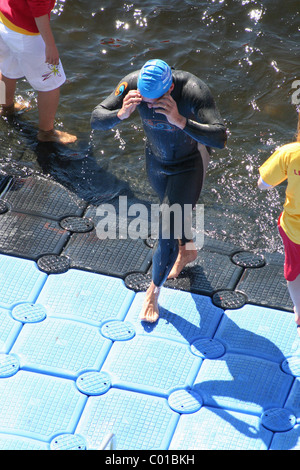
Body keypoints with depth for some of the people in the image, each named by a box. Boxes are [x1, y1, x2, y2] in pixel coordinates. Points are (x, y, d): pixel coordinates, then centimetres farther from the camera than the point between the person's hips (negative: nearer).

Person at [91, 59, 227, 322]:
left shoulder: (194, 91, -38)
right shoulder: (133, 84, -28)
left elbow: (220, 138, -45)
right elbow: (96, 120, -24)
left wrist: (180, 121, -56)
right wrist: (121, 114, -45)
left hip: (189, 164, -5)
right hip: (156, 160, 5)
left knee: (167, 234, -6)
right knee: (174, 209, 31)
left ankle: (154, 290, 20)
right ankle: (188, 250, 63)